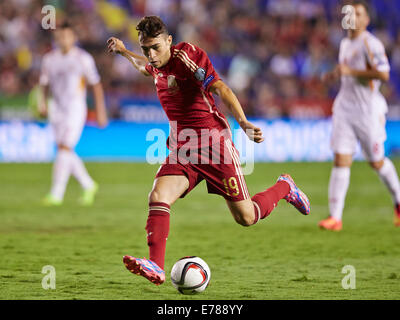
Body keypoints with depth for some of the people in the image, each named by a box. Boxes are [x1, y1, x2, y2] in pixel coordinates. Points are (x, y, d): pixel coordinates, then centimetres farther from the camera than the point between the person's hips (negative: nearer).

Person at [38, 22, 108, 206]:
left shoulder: (83, 58, -5)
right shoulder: (49, 59, 7)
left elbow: (96, 85, 0)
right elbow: (44, 84, 15)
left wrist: (100, 111, -1)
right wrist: (42, 102, -3)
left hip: (75, 109, -5)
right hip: (56, 110, 5)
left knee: (64, 149, -15)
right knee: (64, 152, 7)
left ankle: (56, 194, -16)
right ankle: (89, 186, 25)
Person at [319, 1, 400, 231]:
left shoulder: (371, 44, -12)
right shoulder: (345, 44, 13)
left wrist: (350, 71, -22)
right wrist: (335, 75, 9)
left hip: (369, 110, -6)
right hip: (345, 108, 6)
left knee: (377, 162, 7)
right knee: (341, 160, -6)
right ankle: (335, 217, -9)